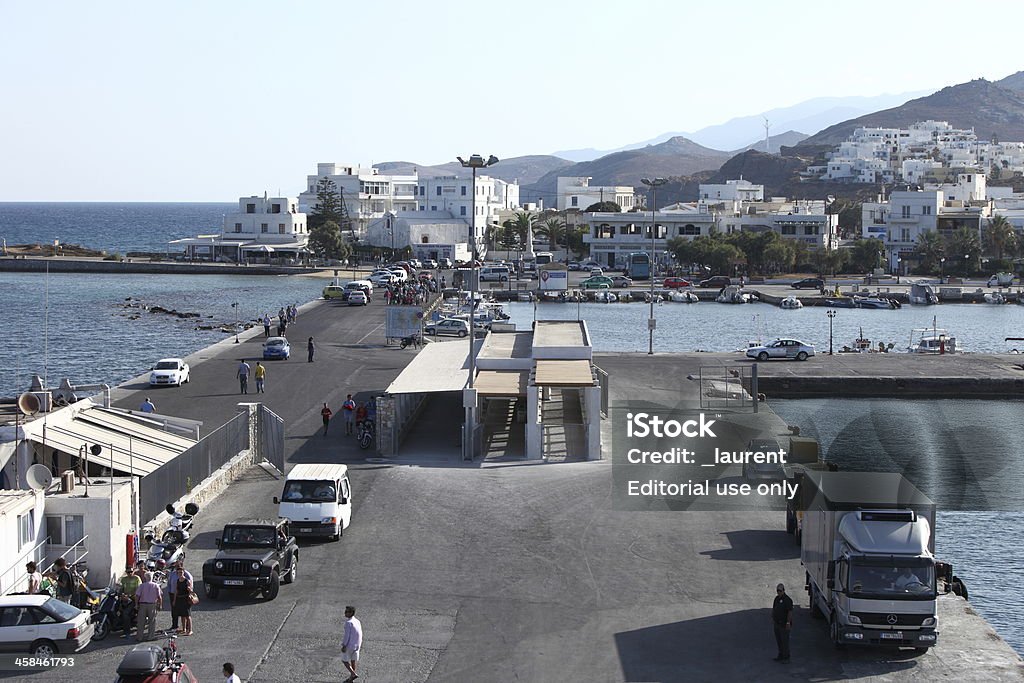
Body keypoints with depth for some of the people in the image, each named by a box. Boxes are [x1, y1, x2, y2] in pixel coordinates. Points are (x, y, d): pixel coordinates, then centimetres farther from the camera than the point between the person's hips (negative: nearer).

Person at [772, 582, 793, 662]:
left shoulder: (787, 600, -16)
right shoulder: (777, 598, 11)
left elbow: (790, 612, -19)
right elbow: (773, 609, 21)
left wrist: (788, 623, -22)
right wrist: (772, 619, 18)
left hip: (784, 624, -9)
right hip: (777, 623, 9)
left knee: (785, 641, -4)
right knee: (778, 641, 14)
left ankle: (786, 657, 2)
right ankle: (781, 656, 24)